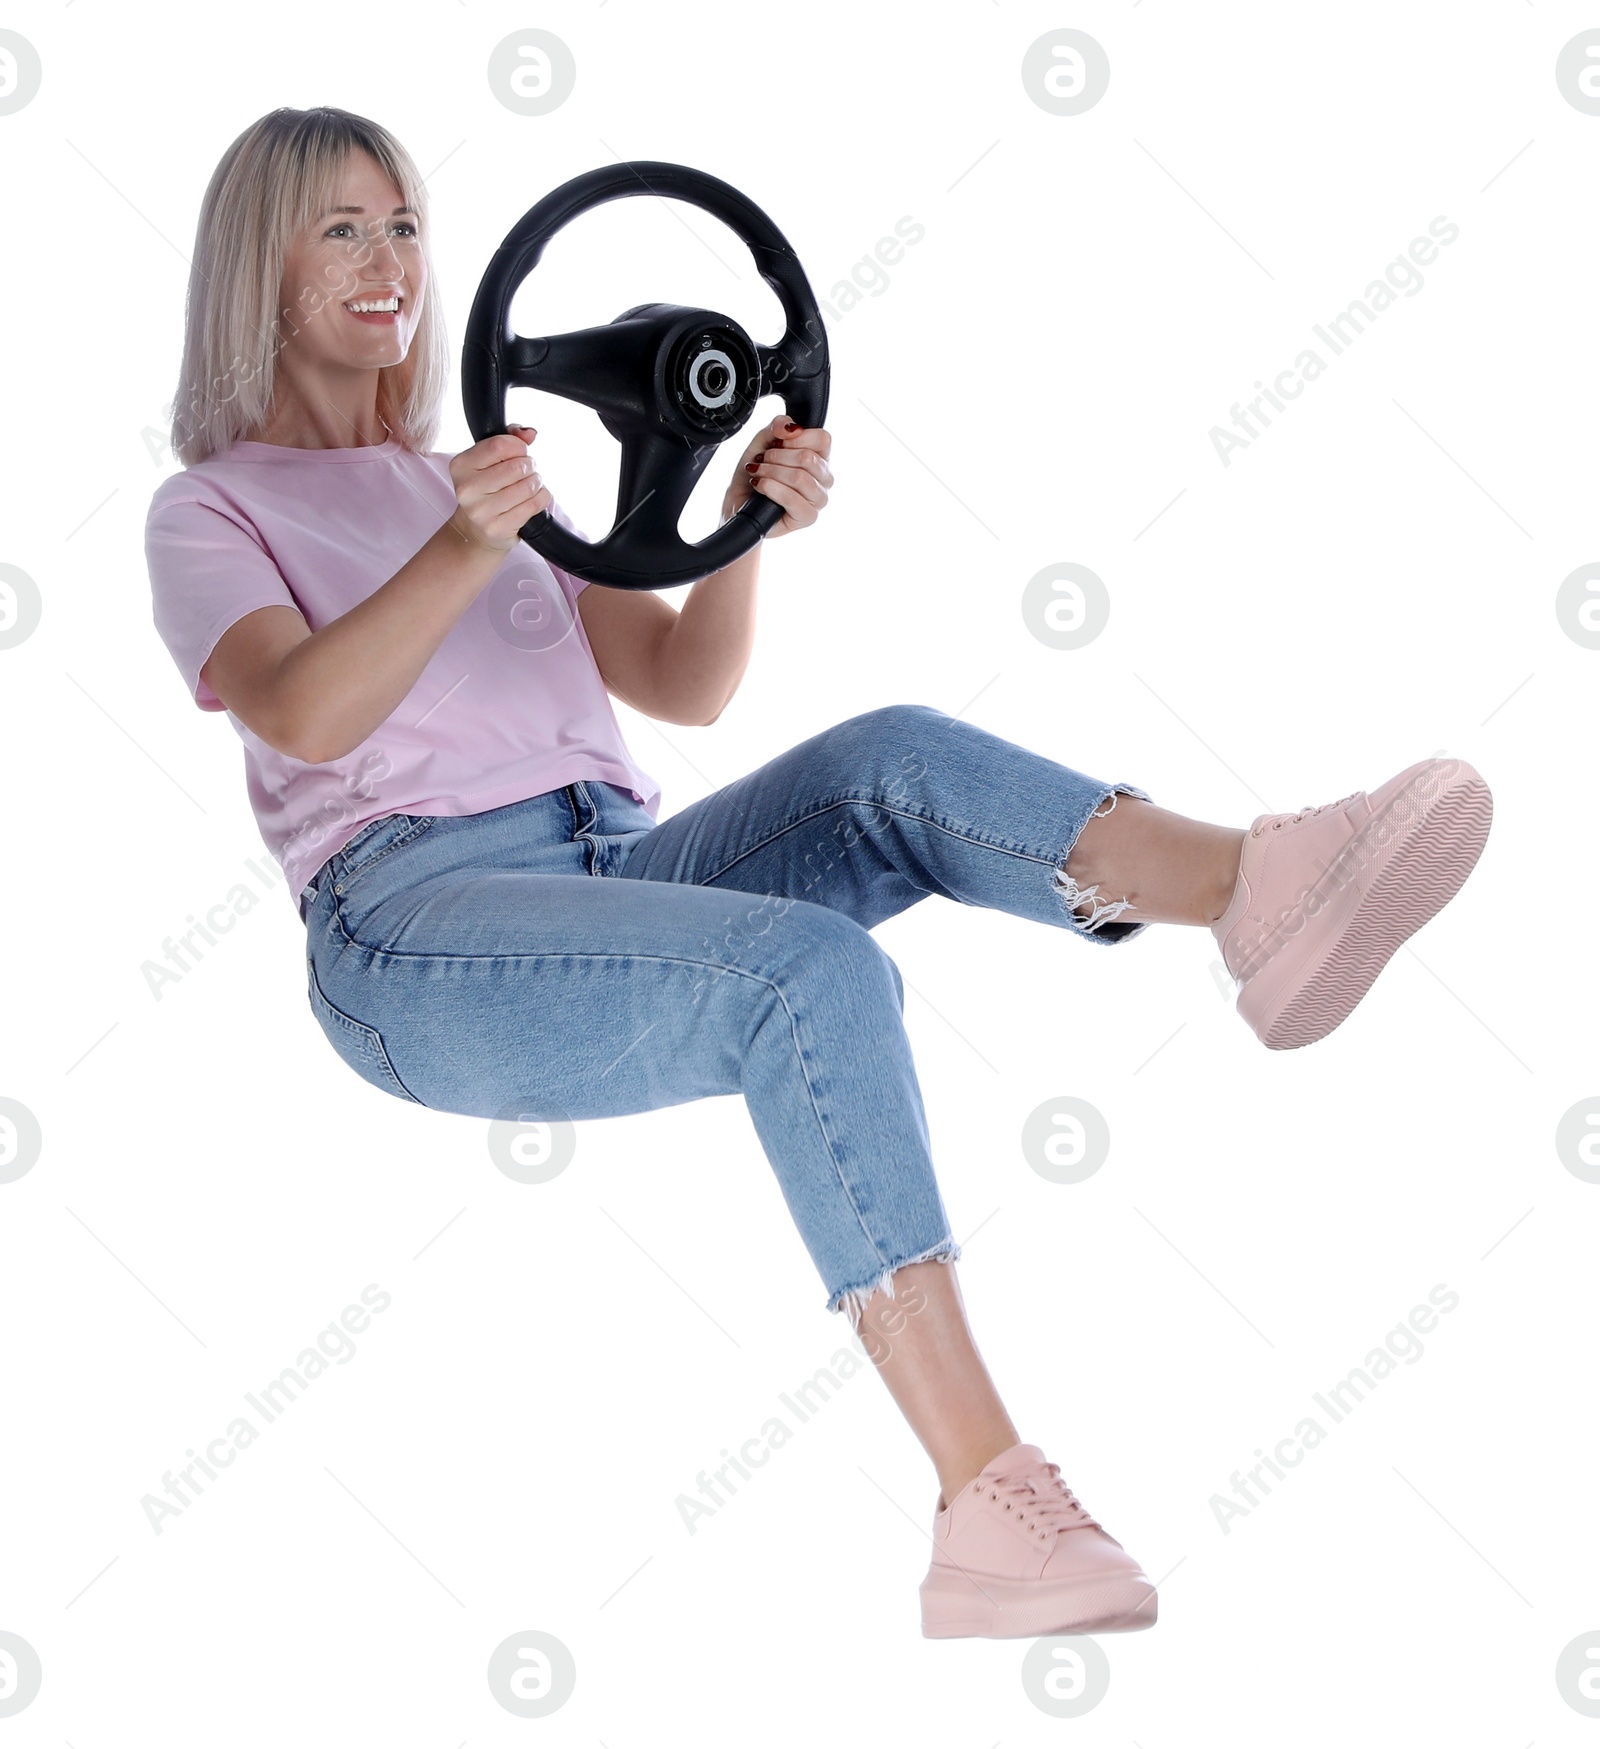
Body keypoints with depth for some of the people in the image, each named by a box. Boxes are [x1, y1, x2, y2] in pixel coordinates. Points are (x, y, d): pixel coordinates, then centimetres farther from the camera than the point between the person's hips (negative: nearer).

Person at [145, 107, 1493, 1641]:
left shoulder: (476, 479, 28)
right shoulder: (210, 512, 12)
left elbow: (683, 689, 16)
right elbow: (304, 716, -12)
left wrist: (744, 530, -4)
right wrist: (466, 549, -29)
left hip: (615, 859, 6)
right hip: (411, 922, -5)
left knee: (895, 759, -24)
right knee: (814, 970, -33)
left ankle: (1259, 889, -51)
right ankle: (993, 1519, -41)